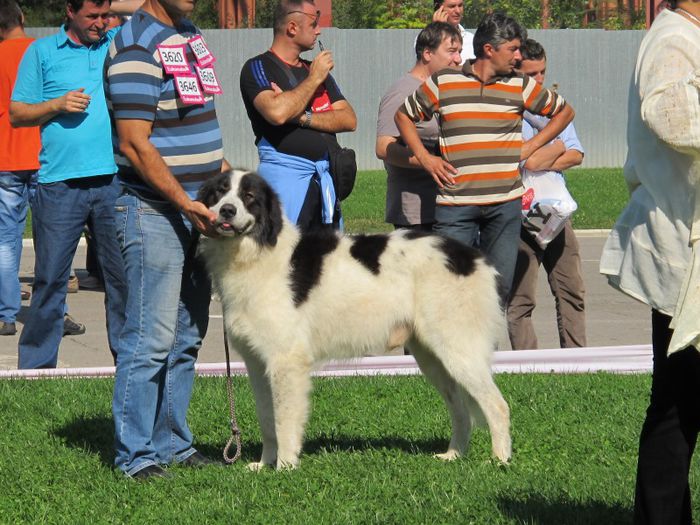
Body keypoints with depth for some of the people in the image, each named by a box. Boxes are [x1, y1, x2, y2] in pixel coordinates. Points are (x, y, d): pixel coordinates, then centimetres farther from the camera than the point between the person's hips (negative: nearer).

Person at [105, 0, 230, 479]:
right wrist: (186, 203, -20)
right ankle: (135, 455, -3)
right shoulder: (137, 48, -15)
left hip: (198, 210, 9)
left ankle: (172, 443, 18)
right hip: (154, 211, -9)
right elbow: (134, 144, -19)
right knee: (152, 337, -8)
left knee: (187, 336, 11)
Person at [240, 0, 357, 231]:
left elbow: (349, 120, 8)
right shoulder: (258, 67, -1)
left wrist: (303, 117, -9)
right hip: (284, 174, -7)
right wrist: (314, 78, -7)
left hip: (325, 176, 7)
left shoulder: (316, 69, 19)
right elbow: (277, 113, -21)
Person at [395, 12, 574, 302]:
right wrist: (424, 158, 4)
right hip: (455, 202, -2)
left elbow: (564, 112, 21)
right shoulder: (442, 82, 4)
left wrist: (530, 147, 10)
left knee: (500, 285, 1)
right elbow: (404, 116, 16)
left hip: (505, 203, 2)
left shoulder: (521, 86, 8)